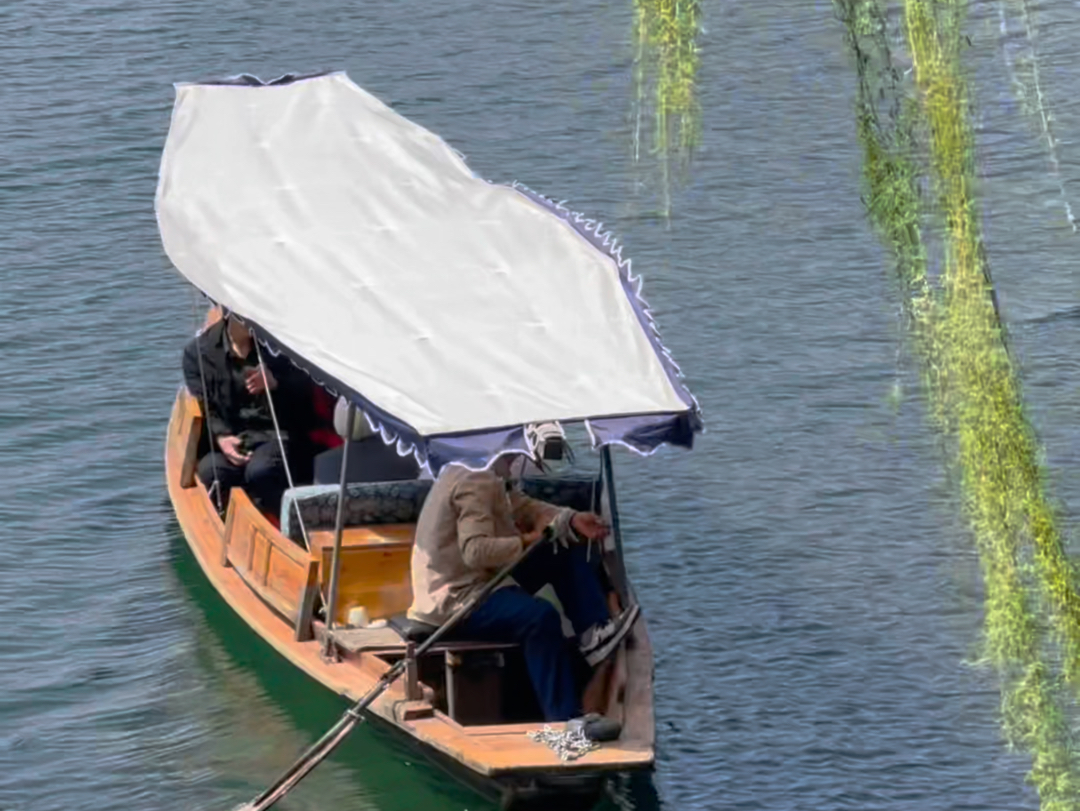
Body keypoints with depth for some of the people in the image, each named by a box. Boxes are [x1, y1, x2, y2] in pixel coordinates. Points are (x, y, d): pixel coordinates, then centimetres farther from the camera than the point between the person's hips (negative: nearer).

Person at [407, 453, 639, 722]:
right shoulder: (474, 482, -21)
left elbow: (526, 508, 13)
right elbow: (476, 551, -29)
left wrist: (572, 521, -3)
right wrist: (526, 541, -18)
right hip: (455, 599, -11)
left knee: (567, 554, 9)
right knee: (540, 617, -35)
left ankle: (593, 634, -6)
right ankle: (562, 721, -37)